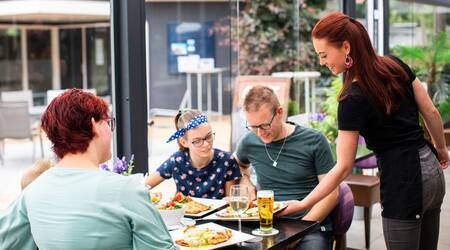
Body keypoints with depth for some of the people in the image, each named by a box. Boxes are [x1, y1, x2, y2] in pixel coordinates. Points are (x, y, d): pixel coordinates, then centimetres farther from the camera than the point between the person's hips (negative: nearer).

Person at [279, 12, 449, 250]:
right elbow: (431, 112, 9)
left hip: (403, 181, -8)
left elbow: (343, 167, -14)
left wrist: (302, 204, -8)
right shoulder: (395, 65, 1)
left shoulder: (353, 99, -18)